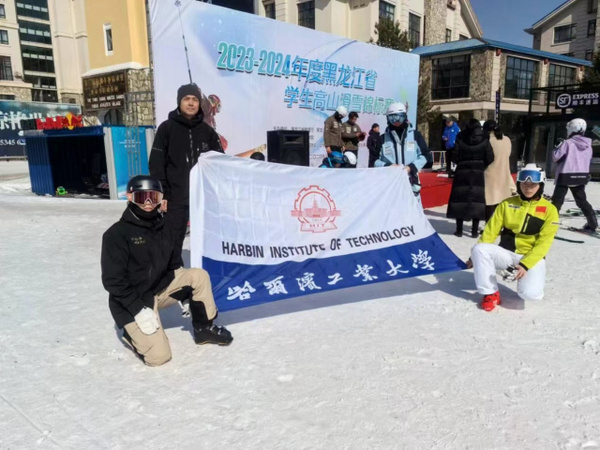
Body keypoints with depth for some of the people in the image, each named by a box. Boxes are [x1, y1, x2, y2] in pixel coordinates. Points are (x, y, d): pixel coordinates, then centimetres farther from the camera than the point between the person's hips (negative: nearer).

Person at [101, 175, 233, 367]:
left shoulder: (162, 232, 5)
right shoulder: (117, 233, -17)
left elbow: (174, 267, 14)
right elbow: (113, 280, -21)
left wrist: (185, 296, 8)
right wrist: (139, 309, -24)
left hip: (160, 288, 6)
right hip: (132, 302, -6)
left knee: (199, 276, -10)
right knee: (159, 356, -16)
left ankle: (204, 328, 4)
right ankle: (132, 332, 15)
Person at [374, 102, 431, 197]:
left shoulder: (415, 135, 7)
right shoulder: (383, 138, 7)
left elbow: (425, 155, 6)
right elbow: (374, 160, 6)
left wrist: (412, 167, -11)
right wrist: (387, 166, -14)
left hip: (411, 183, 0)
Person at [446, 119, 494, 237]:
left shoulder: (461, 138, -5)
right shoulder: (484, 139, -5)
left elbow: (456, 156, -9)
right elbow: (490, 158, -8)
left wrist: (462, 164, 9)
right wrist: (481, 166, 10)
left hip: (462, 172, 0)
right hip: (478, 173, 0)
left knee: (460, 200, 7)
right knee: (476, 201, 6)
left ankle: (459, 230, 10)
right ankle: (475, 231, 8)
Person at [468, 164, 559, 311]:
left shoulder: (549, 209, -3)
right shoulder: (507, 204, 3)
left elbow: (543, 243, -10)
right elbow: (491, 231, 2)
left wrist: (525, 265, -22)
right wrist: (476, 257, -5)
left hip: (532, 258, -3)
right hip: (506, 254, 3)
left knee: (530, 293, -30)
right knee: (479, 249, -27)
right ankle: (491, 293, -12)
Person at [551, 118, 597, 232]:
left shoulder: (568, 143, -14)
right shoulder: (588, 145, 5)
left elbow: (555, 157, -11)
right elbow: (589, 161, 14)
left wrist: (557, 149, 7)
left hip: (565, 176, -5)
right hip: (582, 176, 6)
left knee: (557, 200, 1)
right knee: (582, 200, 17)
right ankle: (593, 223, 16)